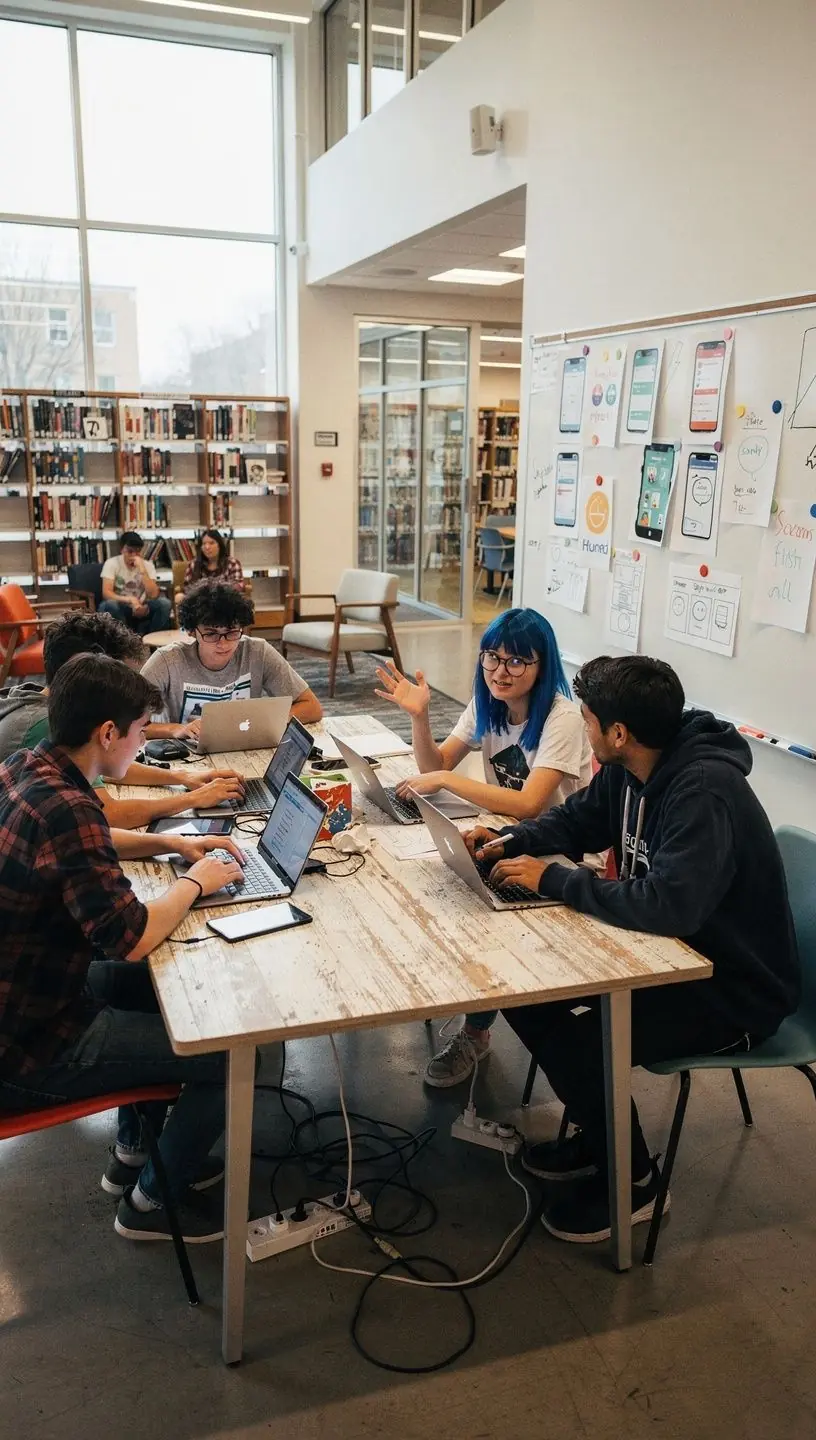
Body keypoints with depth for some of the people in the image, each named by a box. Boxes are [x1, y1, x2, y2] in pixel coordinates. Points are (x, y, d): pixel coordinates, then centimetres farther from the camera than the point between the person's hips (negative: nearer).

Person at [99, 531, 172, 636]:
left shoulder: (148, 565, -3)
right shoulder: (111, 563, -8)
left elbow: (153, 595, -16)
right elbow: (106, 593, -21)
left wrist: (142, 570, -24)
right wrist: (130, 600, -35)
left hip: (141, 609, 2)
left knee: (164, 603, -25)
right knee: (109, 605, -36)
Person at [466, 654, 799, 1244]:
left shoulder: (704, 792, -31)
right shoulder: (629, 770, -3)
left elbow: (668, 905, -41)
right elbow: (576, 819, 15)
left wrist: (552, 878, -30)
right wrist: (509, 842, -4)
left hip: (735, 991, -9)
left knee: (574, 1037, -24)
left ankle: (631, 1181, 5)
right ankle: (602, 1135, 21)